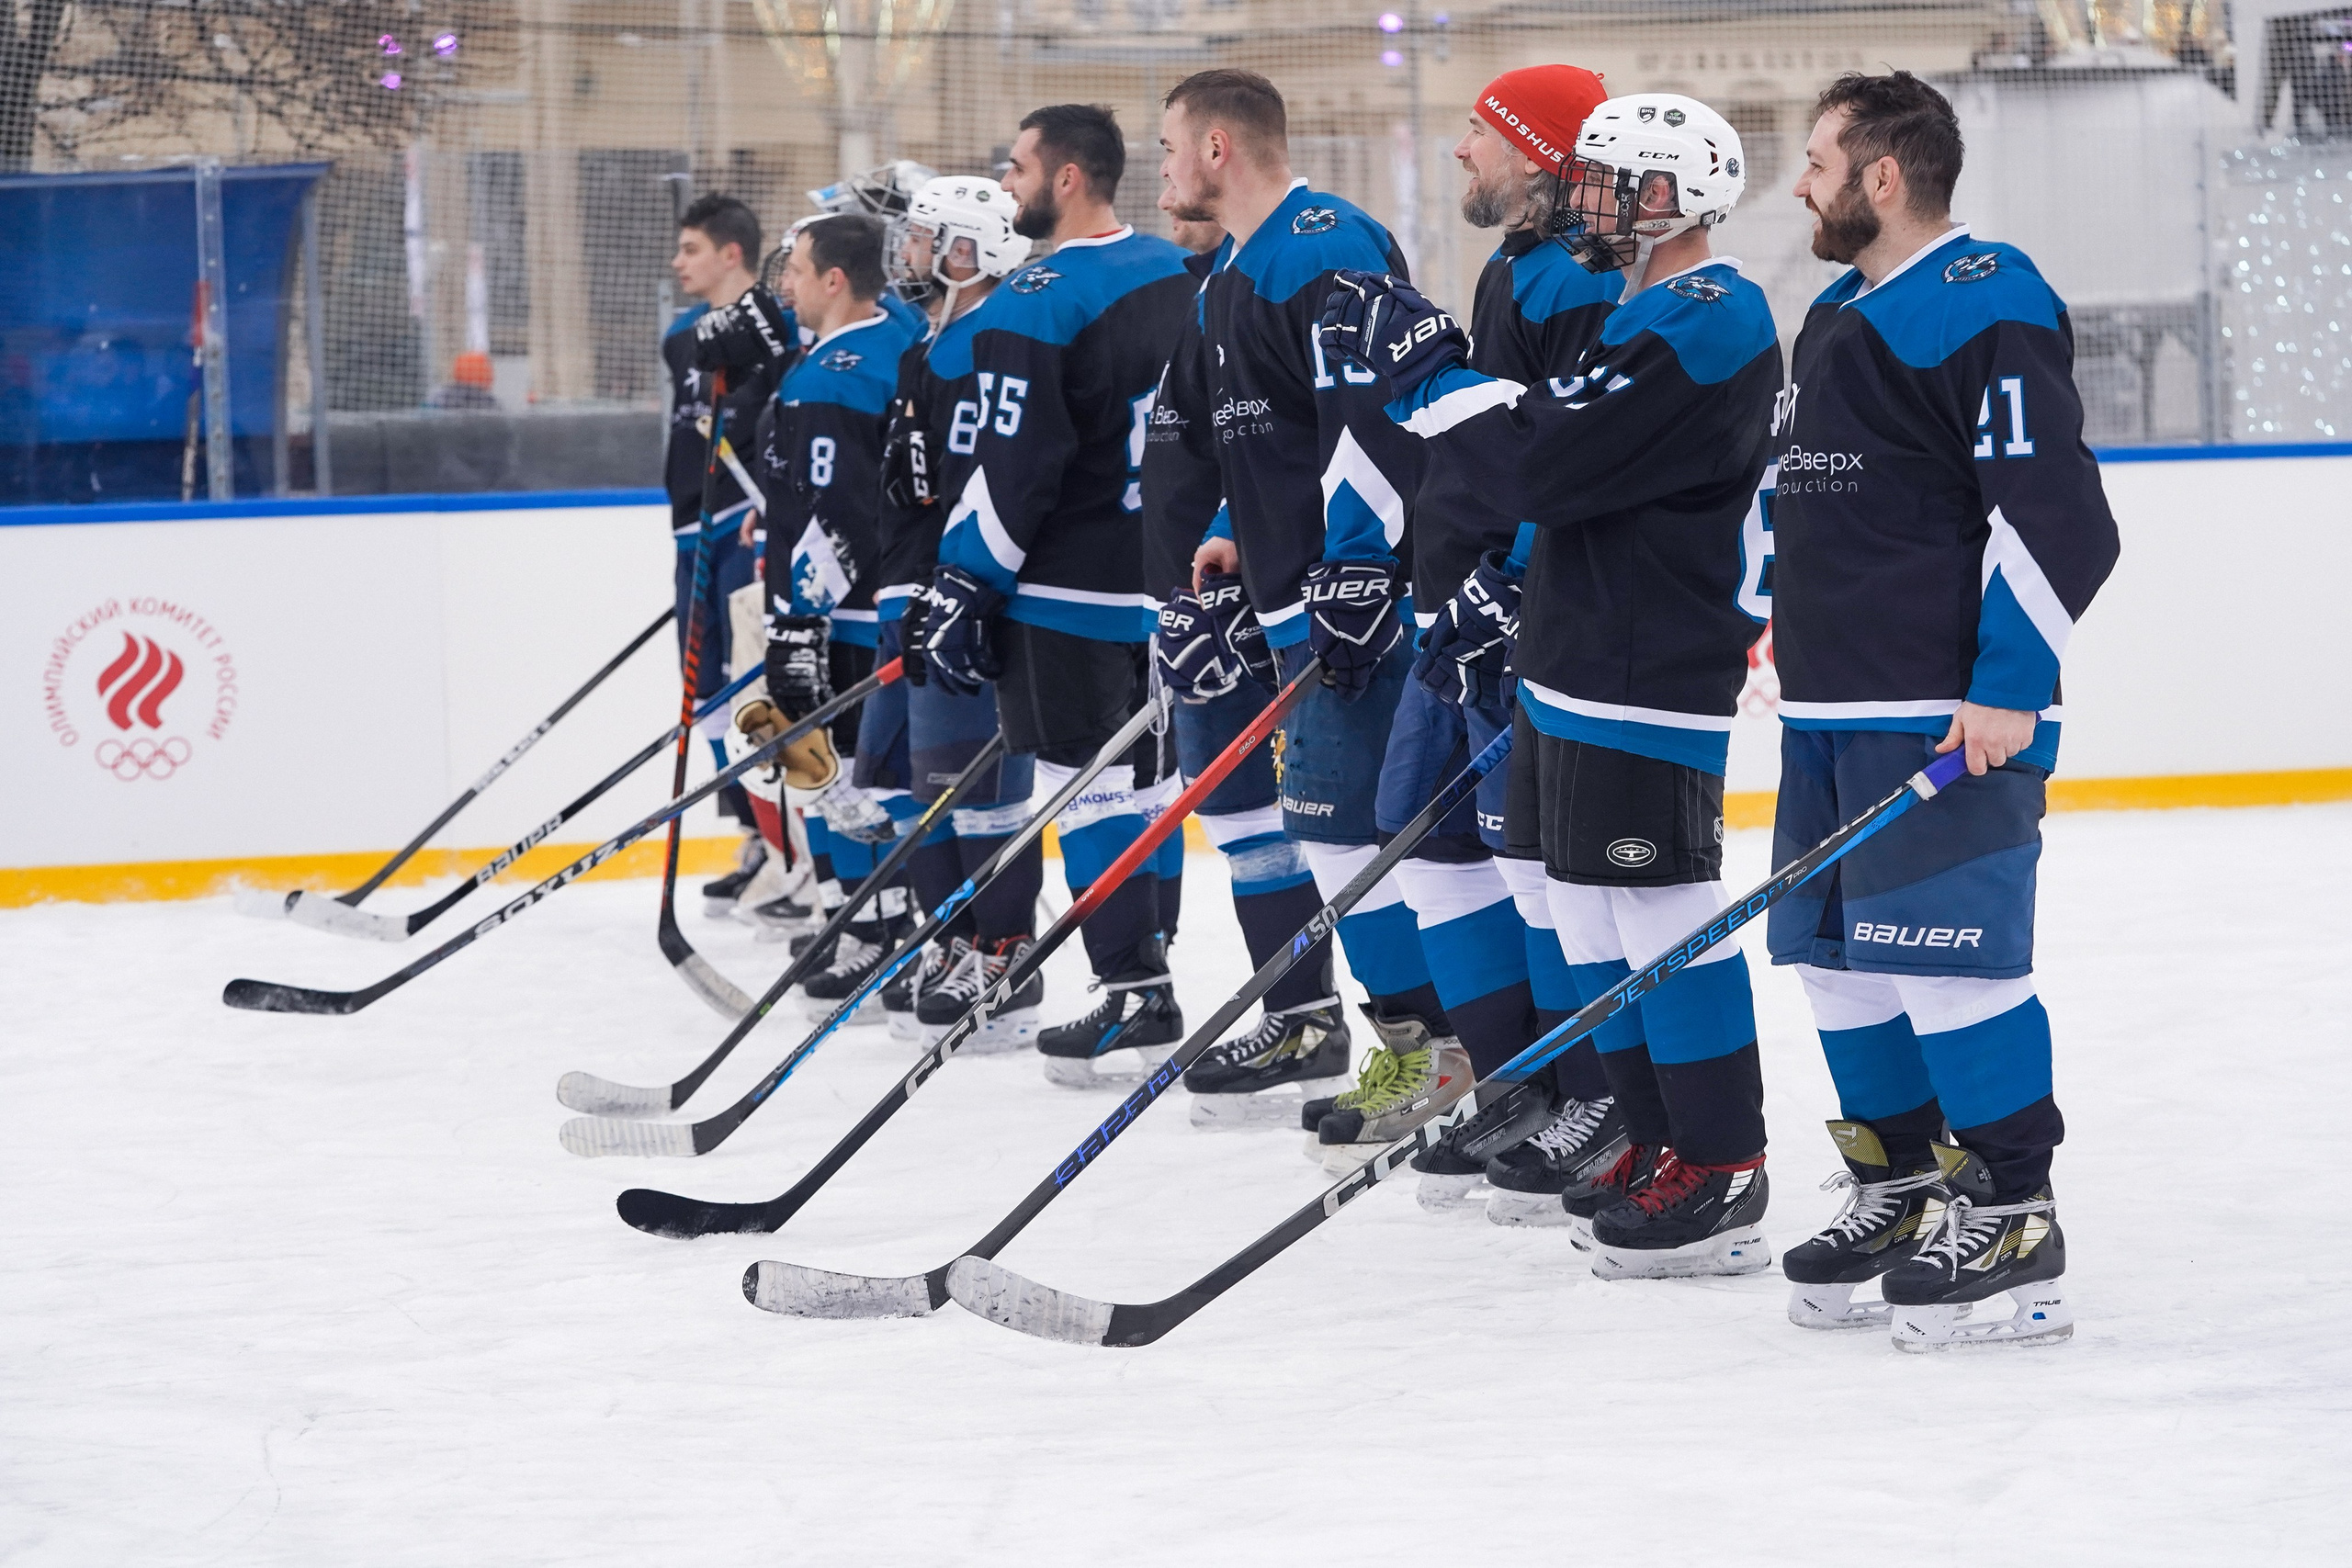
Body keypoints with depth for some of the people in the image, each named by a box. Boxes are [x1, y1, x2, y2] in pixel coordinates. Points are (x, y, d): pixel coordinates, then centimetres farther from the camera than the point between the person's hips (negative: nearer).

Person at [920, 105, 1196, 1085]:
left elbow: (1010, 469, -19)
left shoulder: (1036, 305, -16)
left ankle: (1134, 993, -5)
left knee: (1086, 780, -4)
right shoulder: (1177, 278, 10)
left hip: (1070, 594, -8)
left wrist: (962, 588, -13)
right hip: (1169, 580, 8)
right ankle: (1145, 972, 22)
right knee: (1141, 774, 15)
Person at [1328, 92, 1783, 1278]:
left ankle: (1724, 1179, -6)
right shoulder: (1647, 314, 19)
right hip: (1577, 665, 11)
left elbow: (1548, 463, -23)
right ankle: (1661, 1149, 19)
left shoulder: (1707, 325, -16)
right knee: (1590, 911, 13)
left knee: (1659, 912, -9)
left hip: (1647, 679, -11)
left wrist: (1424, 361, -14)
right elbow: (1553, 476, 25)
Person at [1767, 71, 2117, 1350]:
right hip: (1831, 713, 10)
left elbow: (2056, 511, -18)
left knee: (1944, 953, -12)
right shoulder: (1836, 320, 19)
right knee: (1840, 956, 11)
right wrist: (1770, 620, 29)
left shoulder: (1985, 308, -12)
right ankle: (1900, 1188, 21)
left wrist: (2010, 687, -21)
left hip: (1949, 716, -10)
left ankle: (2011, 1214, -6)